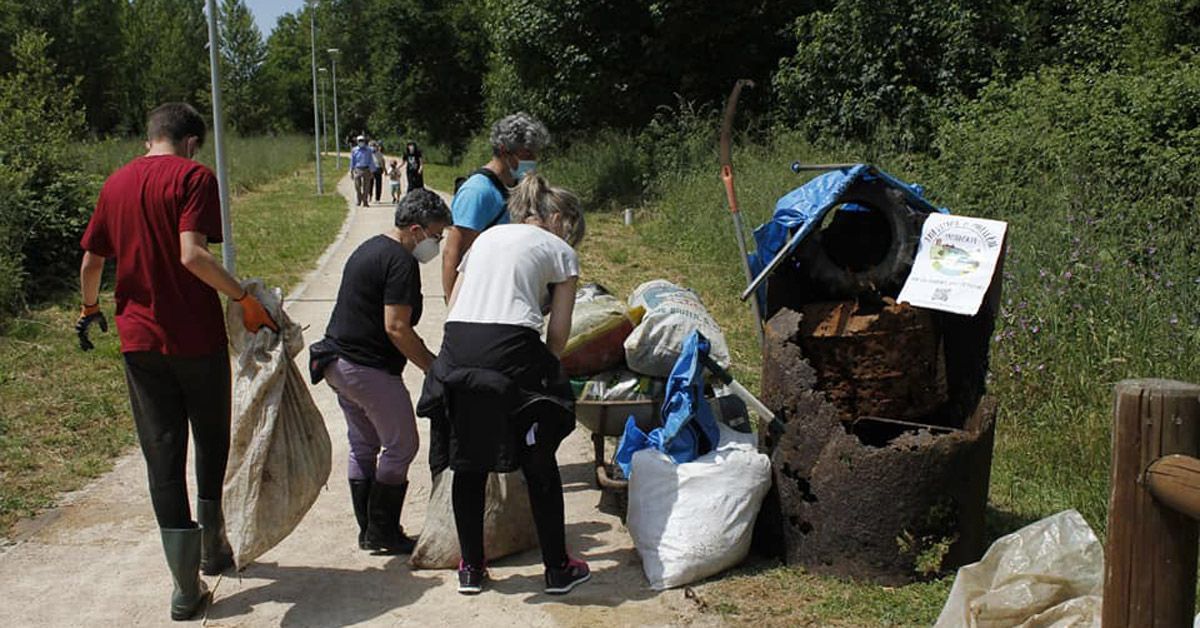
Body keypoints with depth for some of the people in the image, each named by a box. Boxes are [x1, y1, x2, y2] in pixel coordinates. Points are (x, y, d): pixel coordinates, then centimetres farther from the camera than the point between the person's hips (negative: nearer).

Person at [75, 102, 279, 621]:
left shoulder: (116, 183, 9)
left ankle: (186, 586, 5)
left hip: (139, 340, 4)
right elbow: (191, 254, -22)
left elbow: (90, 262, 15)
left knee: (162, 454, 5)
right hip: (196, 336, -4)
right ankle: (213, 549, 33)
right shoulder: (193, 176, -8)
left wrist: (89, 310, 31)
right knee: (212, 441, 18)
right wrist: (245, 298, -16)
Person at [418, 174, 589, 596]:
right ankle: (557, 568, 20)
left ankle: (471, 568, 25)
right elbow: (558, 332, 6)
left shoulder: (487, 237, 27)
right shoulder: (559, 251, 13)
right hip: (511, 349, -4)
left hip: (457, 344, 5)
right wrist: (543, 369, 21)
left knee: (468, 465, 16)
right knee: (539, 465, 10)